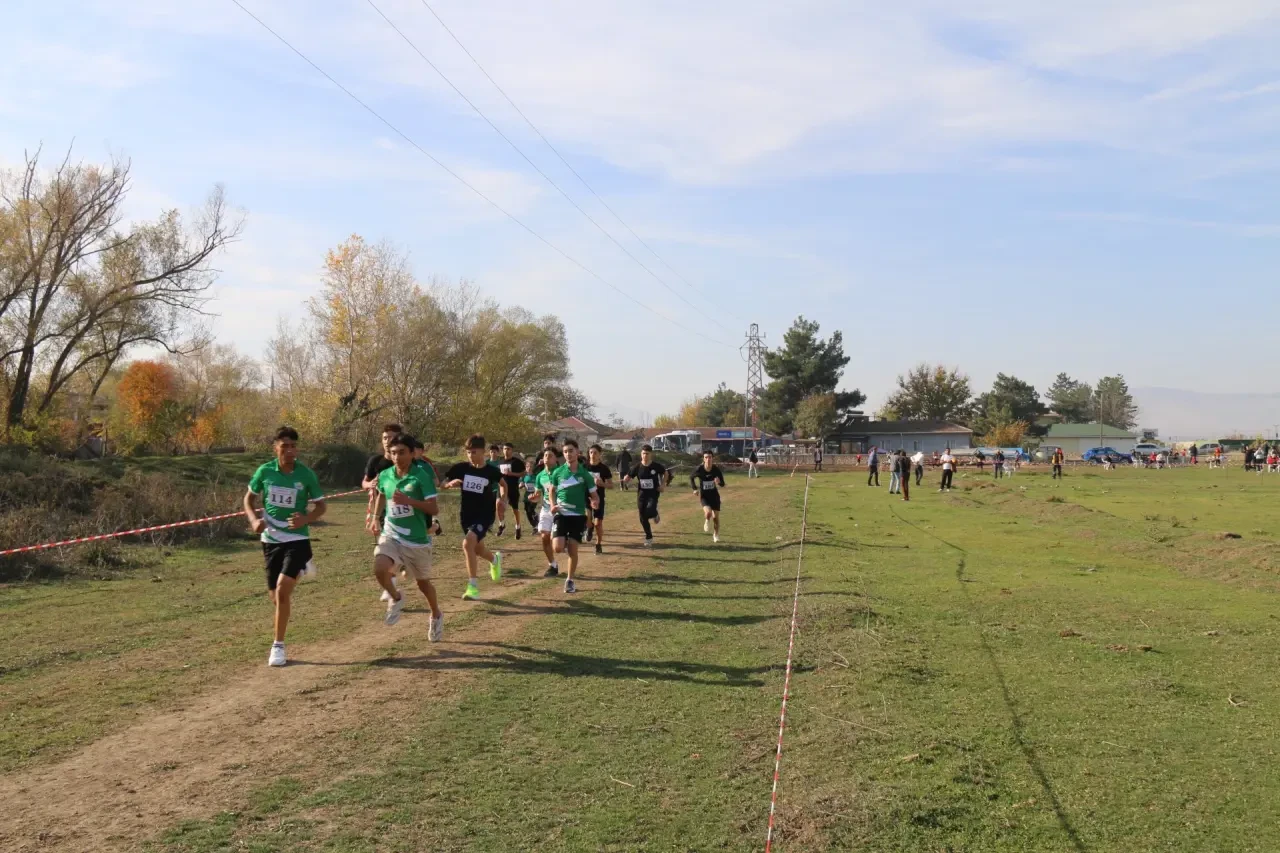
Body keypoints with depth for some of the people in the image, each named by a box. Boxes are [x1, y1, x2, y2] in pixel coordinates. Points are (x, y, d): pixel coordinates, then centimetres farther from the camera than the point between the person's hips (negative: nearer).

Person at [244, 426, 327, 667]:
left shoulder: (306, 474, -10)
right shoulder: (265, 471, -5)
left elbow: (320, 506, 0)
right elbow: (249, 497, 9)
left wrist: (305, 519, -21)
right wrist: (254, 520, -9)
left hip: (297, 539, -3)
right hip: (271, 539, 3)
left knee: (282, 590, -18)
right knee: (275, 596, 11)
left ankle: (278, 646, -4)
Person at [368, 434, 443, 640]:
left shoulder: (421, 475, -15)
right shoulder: (385, 475, -1)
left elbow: (434, 509, -18)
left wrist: (408, 500, -28)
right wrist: (375, 518, 19)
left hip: (416, 540, -3)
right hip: (390, 535, 3)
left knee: (423, 583, 13)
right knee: (380, 570, -25)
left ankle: (436, 616, 42)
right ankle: (396, 598, 8)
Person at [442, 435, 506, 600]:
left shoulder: (491, 470, -8)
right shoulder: (461, 468, -6)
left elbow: (502, 484, 13)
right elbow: (443, 484, -1)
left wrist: (502, 499, -3)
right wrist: (451, 483, -22)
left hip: (485, 515, -4)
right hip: (466, 514, 4)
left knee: (468, 543, -26)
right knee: (477, 549, 17)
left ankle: (473, 586, -18)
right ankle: (495, 559, 54)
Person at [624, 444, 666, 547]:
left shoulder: (656, 466, -7)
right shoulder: (637, 467, -5)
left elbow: (665, 473, 11)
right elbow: (628, 478, -2)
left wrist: (663, 484, -1)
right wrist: (624, 479, -25)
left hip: (653, 493, -2)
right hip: (642, 494, 2)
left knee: (650, 511, -27)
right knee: (643, 518, 6)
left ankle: (655, 514, 12)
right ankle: (649, 538, 25)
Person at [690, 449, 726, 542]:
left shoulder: (716, 469, -14)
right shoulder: (699, 469, -17)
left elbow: (722, 484, -6)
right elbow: (691, 477, 4)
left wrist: (719, 482, -30)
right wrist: (695, 488, -7)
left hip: (714, 494, 2)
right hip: (704, 495, -2)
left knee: (716, 516, 5)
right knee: (708, 512, -25)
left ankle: (716, 535, 27)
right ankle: (707, 522, 10)